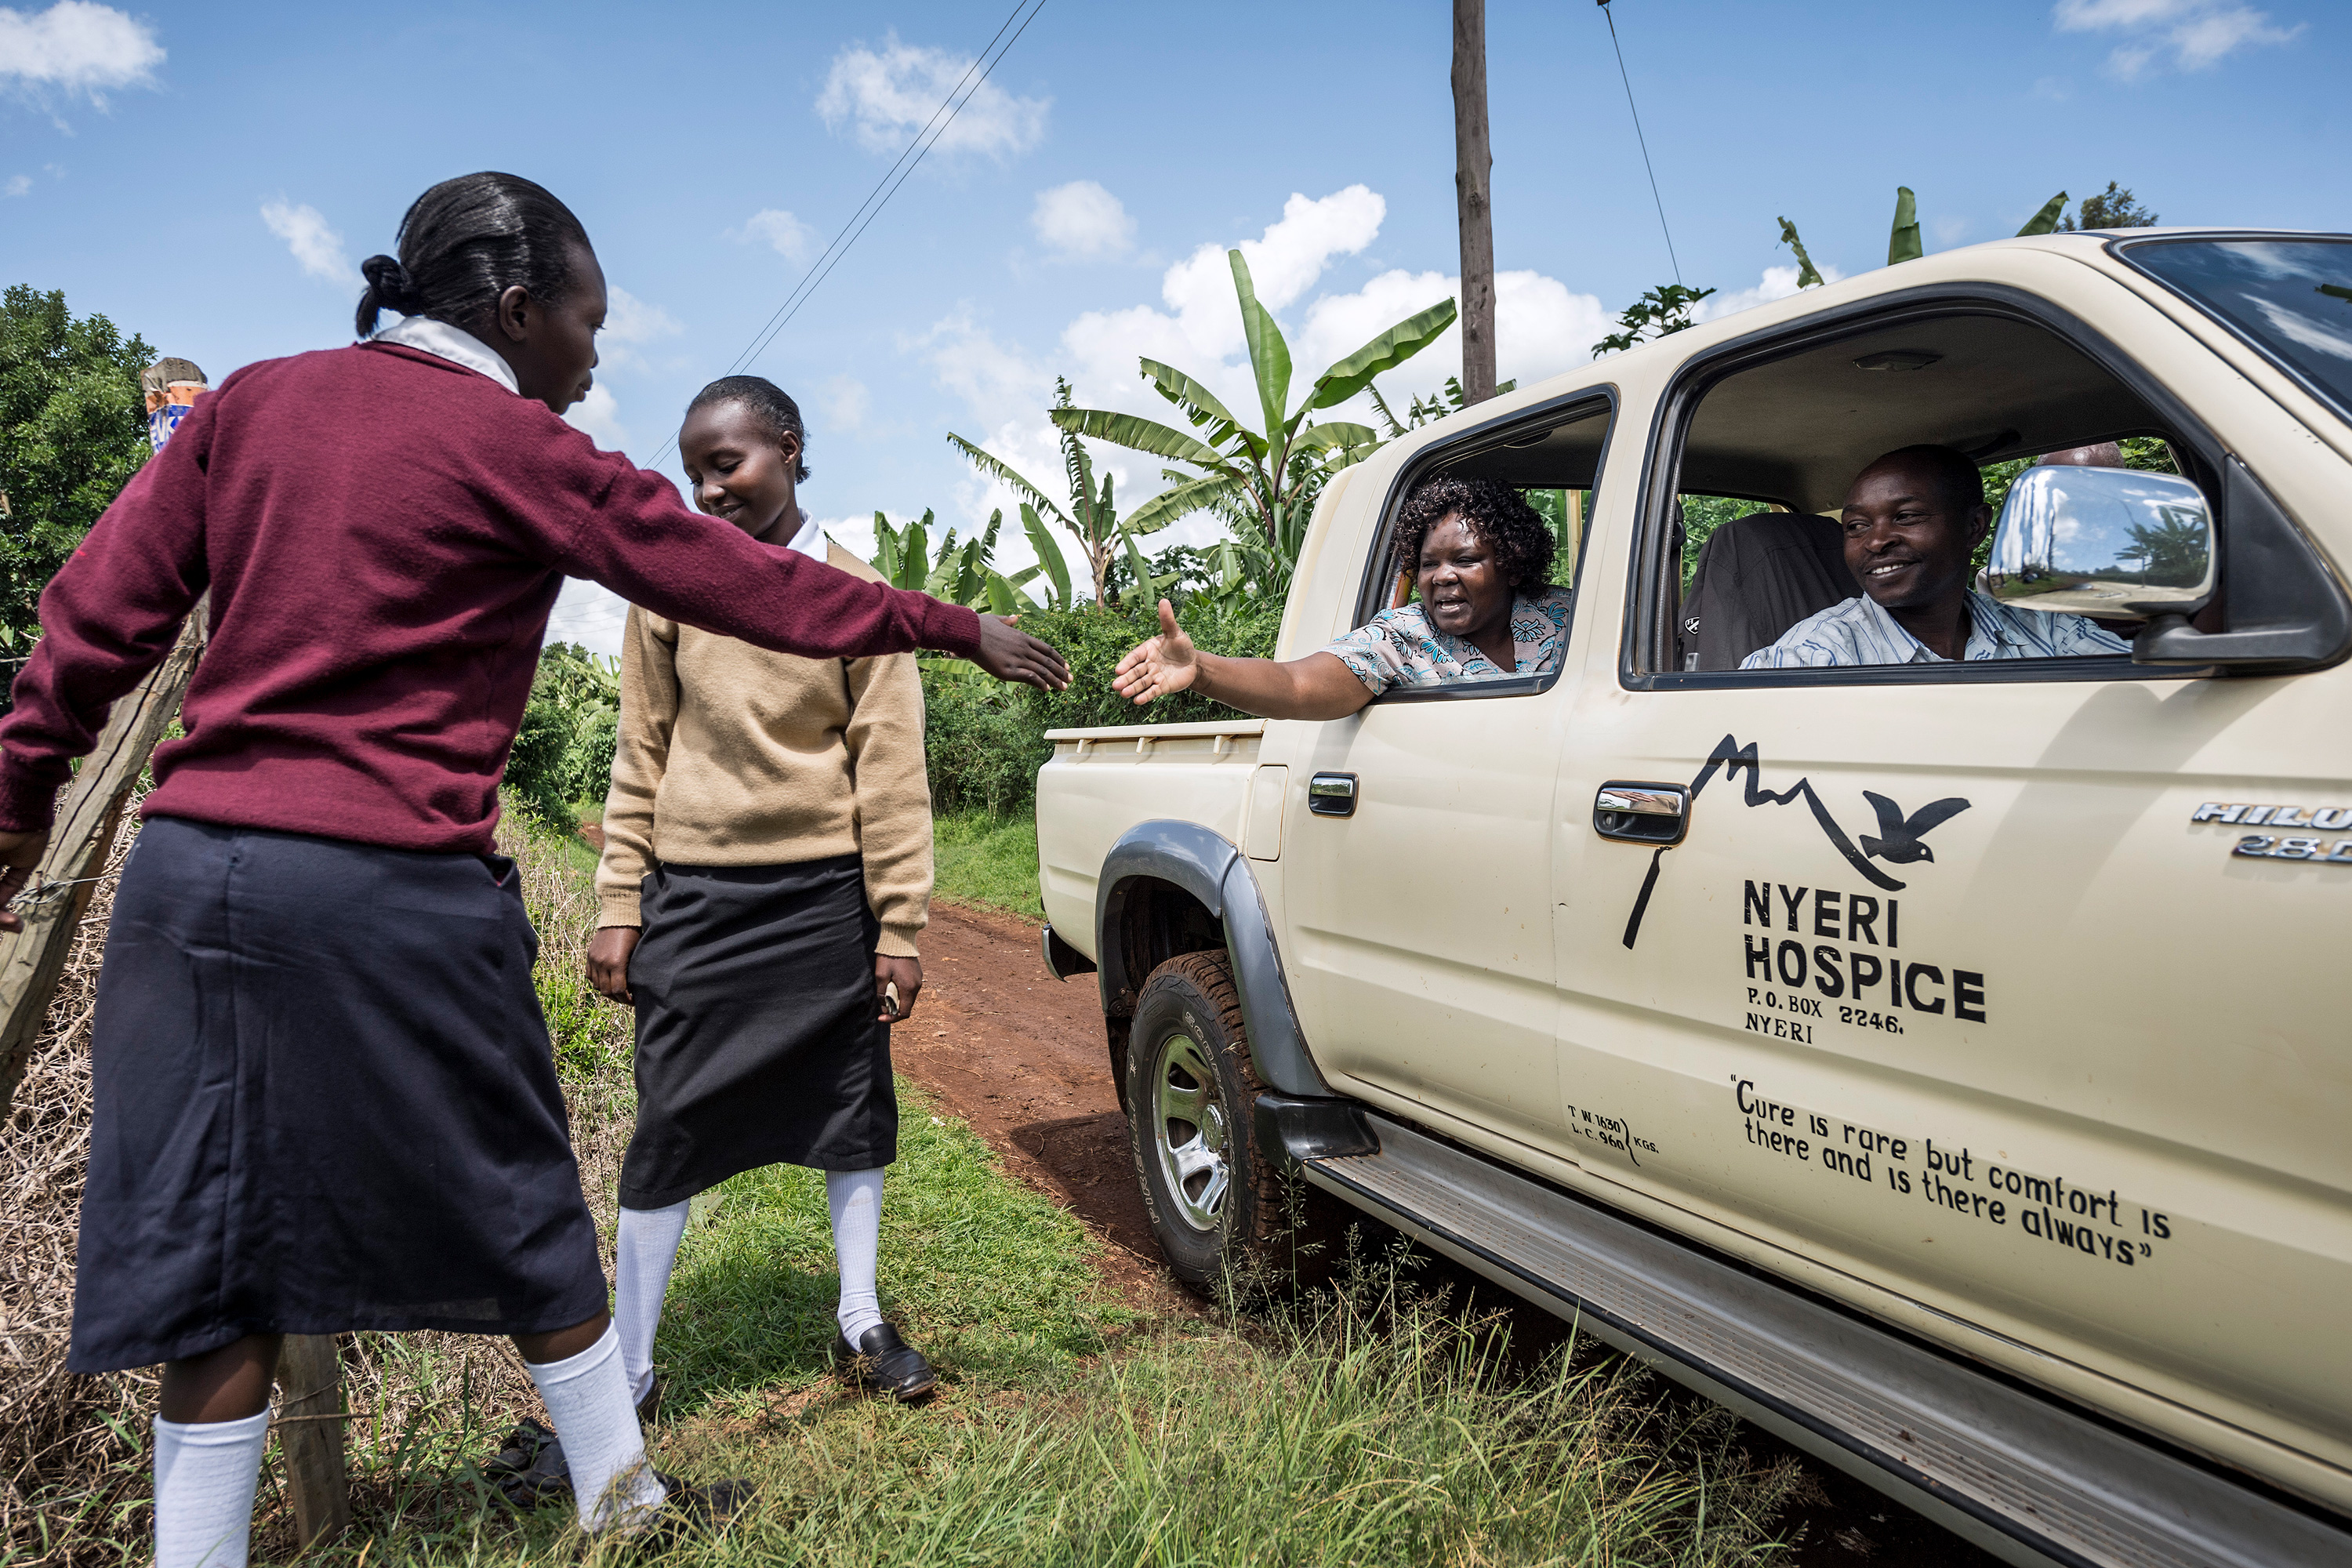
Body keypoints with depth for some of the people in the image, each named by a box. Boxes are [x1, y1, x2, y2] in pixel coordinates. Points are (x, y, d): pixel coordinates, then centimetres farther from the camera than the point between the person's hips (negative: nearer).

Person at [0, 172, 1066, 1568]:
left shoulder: (256, 401, 11)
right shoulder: (518, 449, -4)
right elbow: (753, 587, -3)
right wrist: (957, 630, 5)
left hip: (193, 863, 6)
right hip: (395, 890, -5)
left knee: (213, 1251, 11)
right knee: (523, 1218, 11)